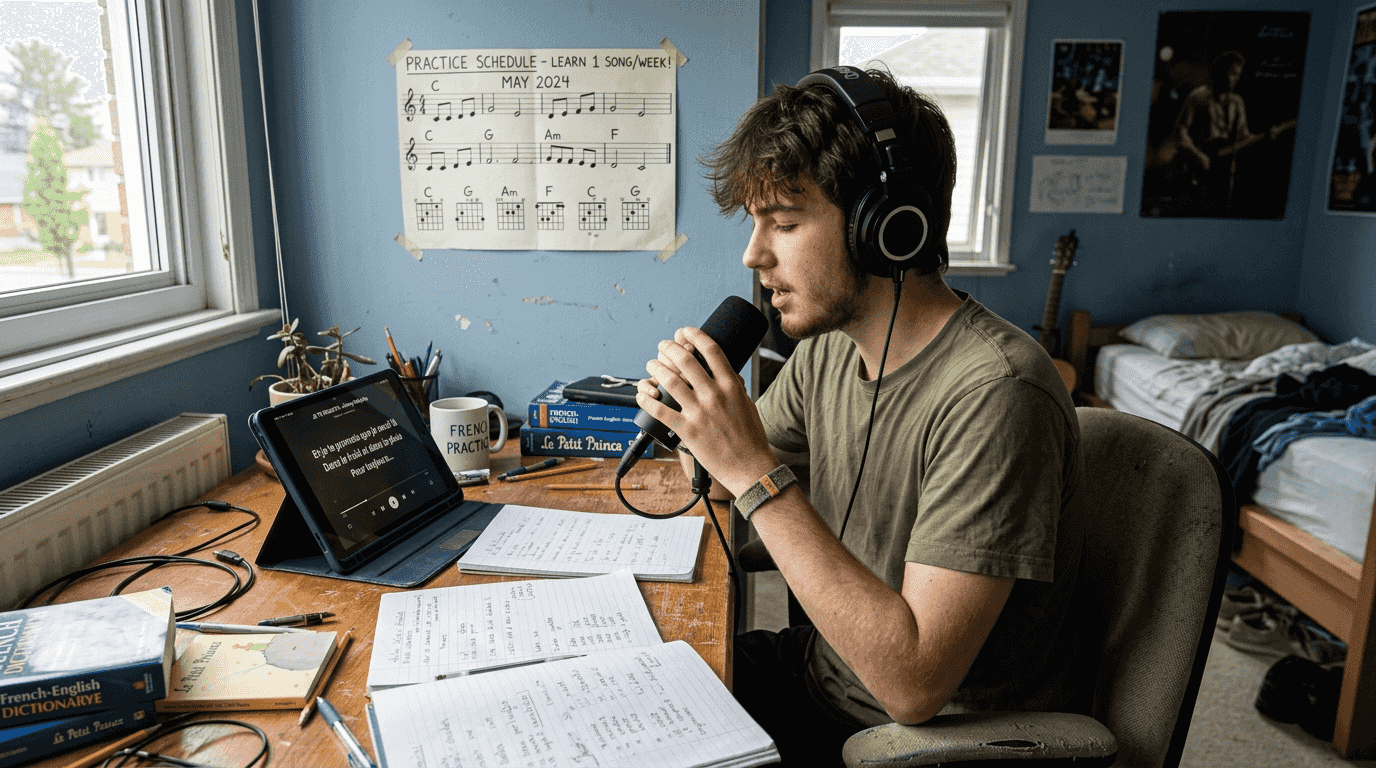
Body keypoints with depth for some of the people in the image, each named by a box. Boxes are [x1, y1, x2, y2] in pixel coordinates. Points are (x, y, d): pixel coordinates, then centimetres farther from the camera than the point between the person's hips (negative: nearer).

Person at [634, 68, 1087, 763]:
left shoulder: (994, 393, -28)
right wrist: (702, 422, -11)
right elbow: (723, 482, 12)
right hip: (817, 672, 7)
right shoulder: (827, 347, -3)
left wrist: (757, 473, -32)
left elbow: (913, 684, -30)